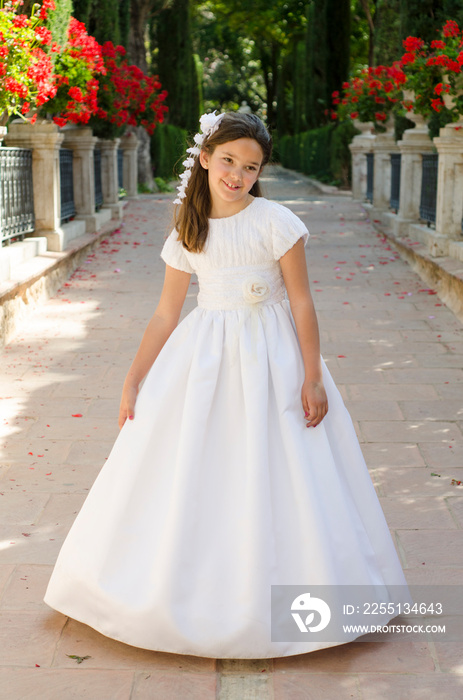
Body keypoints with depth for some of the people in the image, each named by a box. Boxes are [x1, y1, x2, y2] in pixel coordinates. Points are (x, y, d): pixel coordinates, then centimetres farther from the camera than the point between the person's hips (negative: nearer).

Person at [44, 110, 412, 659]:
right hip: (204, 357, 3)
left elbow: (302, 303, -7)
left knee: (276, 478, 1)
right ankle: (187, 587, 23)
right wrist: (134, 380, 4)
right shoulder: (187, 233, 4)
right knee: (188, 475, 6)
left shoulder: (275, 222, -7)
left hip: (271, 357, -3)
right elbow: (166, 314, 7)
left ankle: (268, 598, 17)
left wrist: (313, 377, -10)